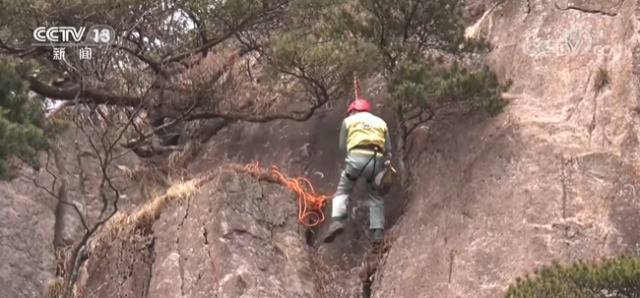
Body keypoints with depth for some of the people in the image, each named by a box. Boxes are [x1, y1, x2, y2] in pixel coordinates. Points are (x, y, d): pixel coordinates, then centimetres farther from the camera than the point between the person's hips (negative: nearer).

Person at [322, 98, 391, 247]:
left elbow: (342, 146, 22)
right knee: (375, 196, 16)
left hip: (356, 158, -2)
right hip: (376, 160, 2)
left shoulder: (349, 120, 19)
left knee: (342, 190, 12)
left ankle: (337, 221, -10)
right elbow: (388, 149, 20)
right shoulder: (381, 122, 24)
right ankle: (378, 232, 5)